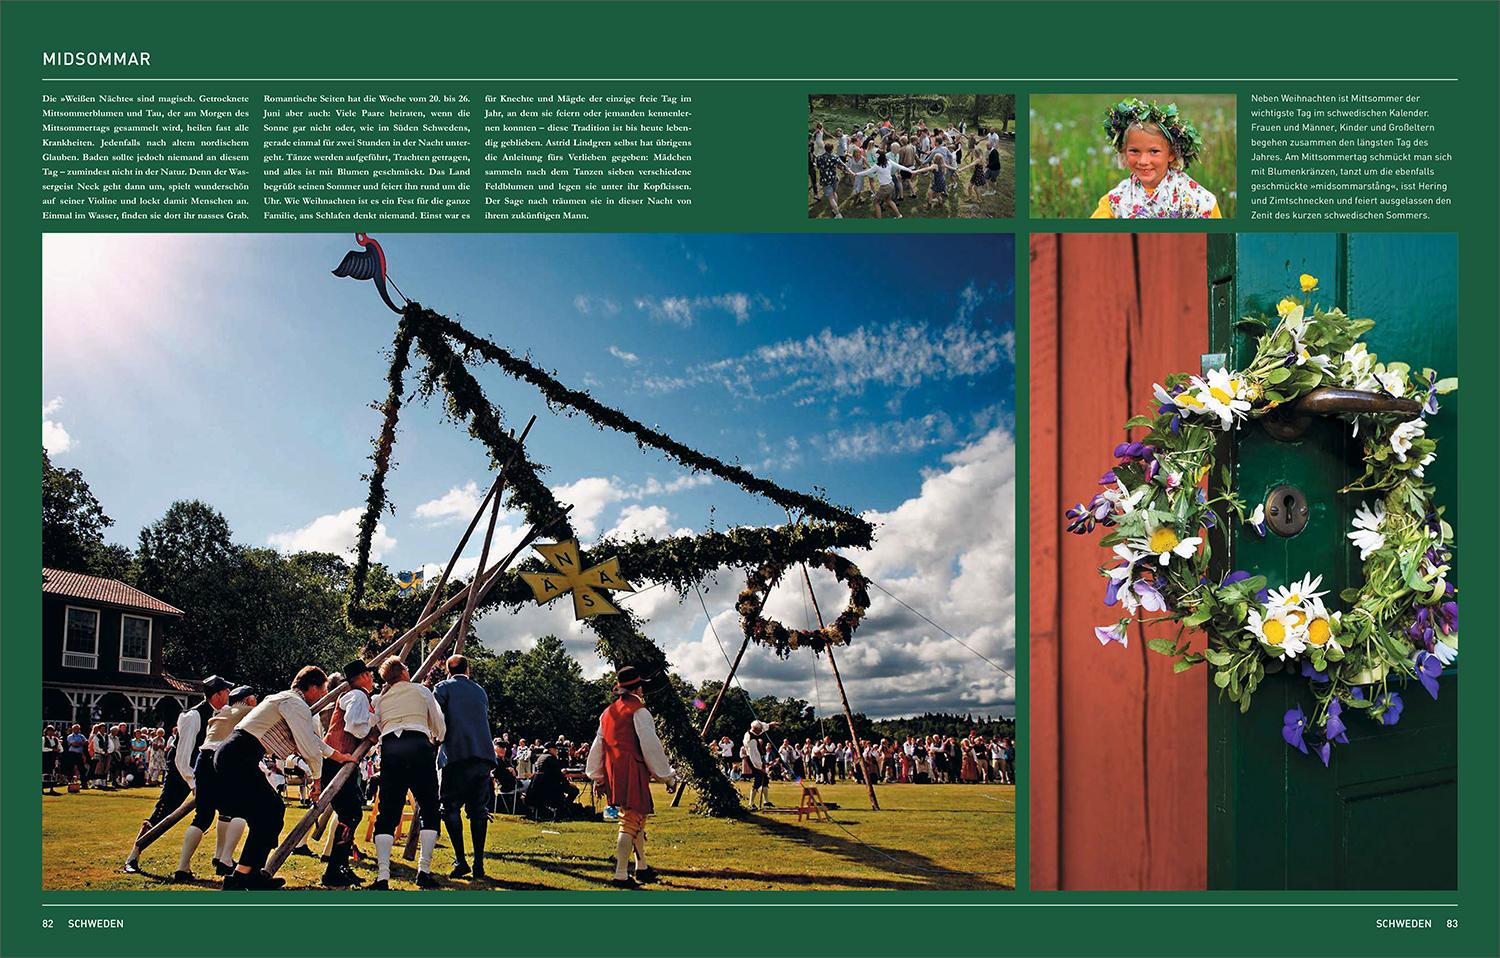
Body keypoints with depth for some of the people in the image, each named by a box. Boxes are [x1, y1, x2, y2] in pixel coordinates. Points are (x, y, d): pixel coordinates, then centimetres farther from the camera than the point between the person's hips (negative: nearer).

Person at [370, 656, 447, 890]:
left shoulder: (379, 699, 25)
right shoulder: (421, 691, 18)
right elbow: (440, 726, 20)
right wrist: (435, 741, 41)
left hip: (389, 749, 3)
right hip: (418, 745, -3)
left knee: (388, 812, 3)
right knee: (429, 809, 5)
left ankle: (382, 876, -9)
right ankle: (424, 871, -5)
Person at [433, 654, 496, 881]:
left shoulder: (444, 687, 6)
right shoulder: (480, 691, 22)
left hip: (457, 754, -4)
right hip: (484, 754, 4)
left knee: (451, 807, 0)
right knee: (478, 810, 8)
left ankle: (460, 861, -10)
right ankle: (479, 864, 4)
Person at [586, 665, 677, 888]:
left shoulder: (608, 713, 15)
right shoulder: (639, 711, -9)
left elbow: (597, 746, 17)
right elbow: (651, 746, -11)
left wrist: (598, 778, 24)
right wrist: (668, 776, -4)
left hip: (613, 773, 8)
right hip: (633, 771, -8)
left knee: (638, 817, 21)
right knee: (631, 821, -8)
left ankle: (642, 867, 30)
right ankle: (621, 876, -12)